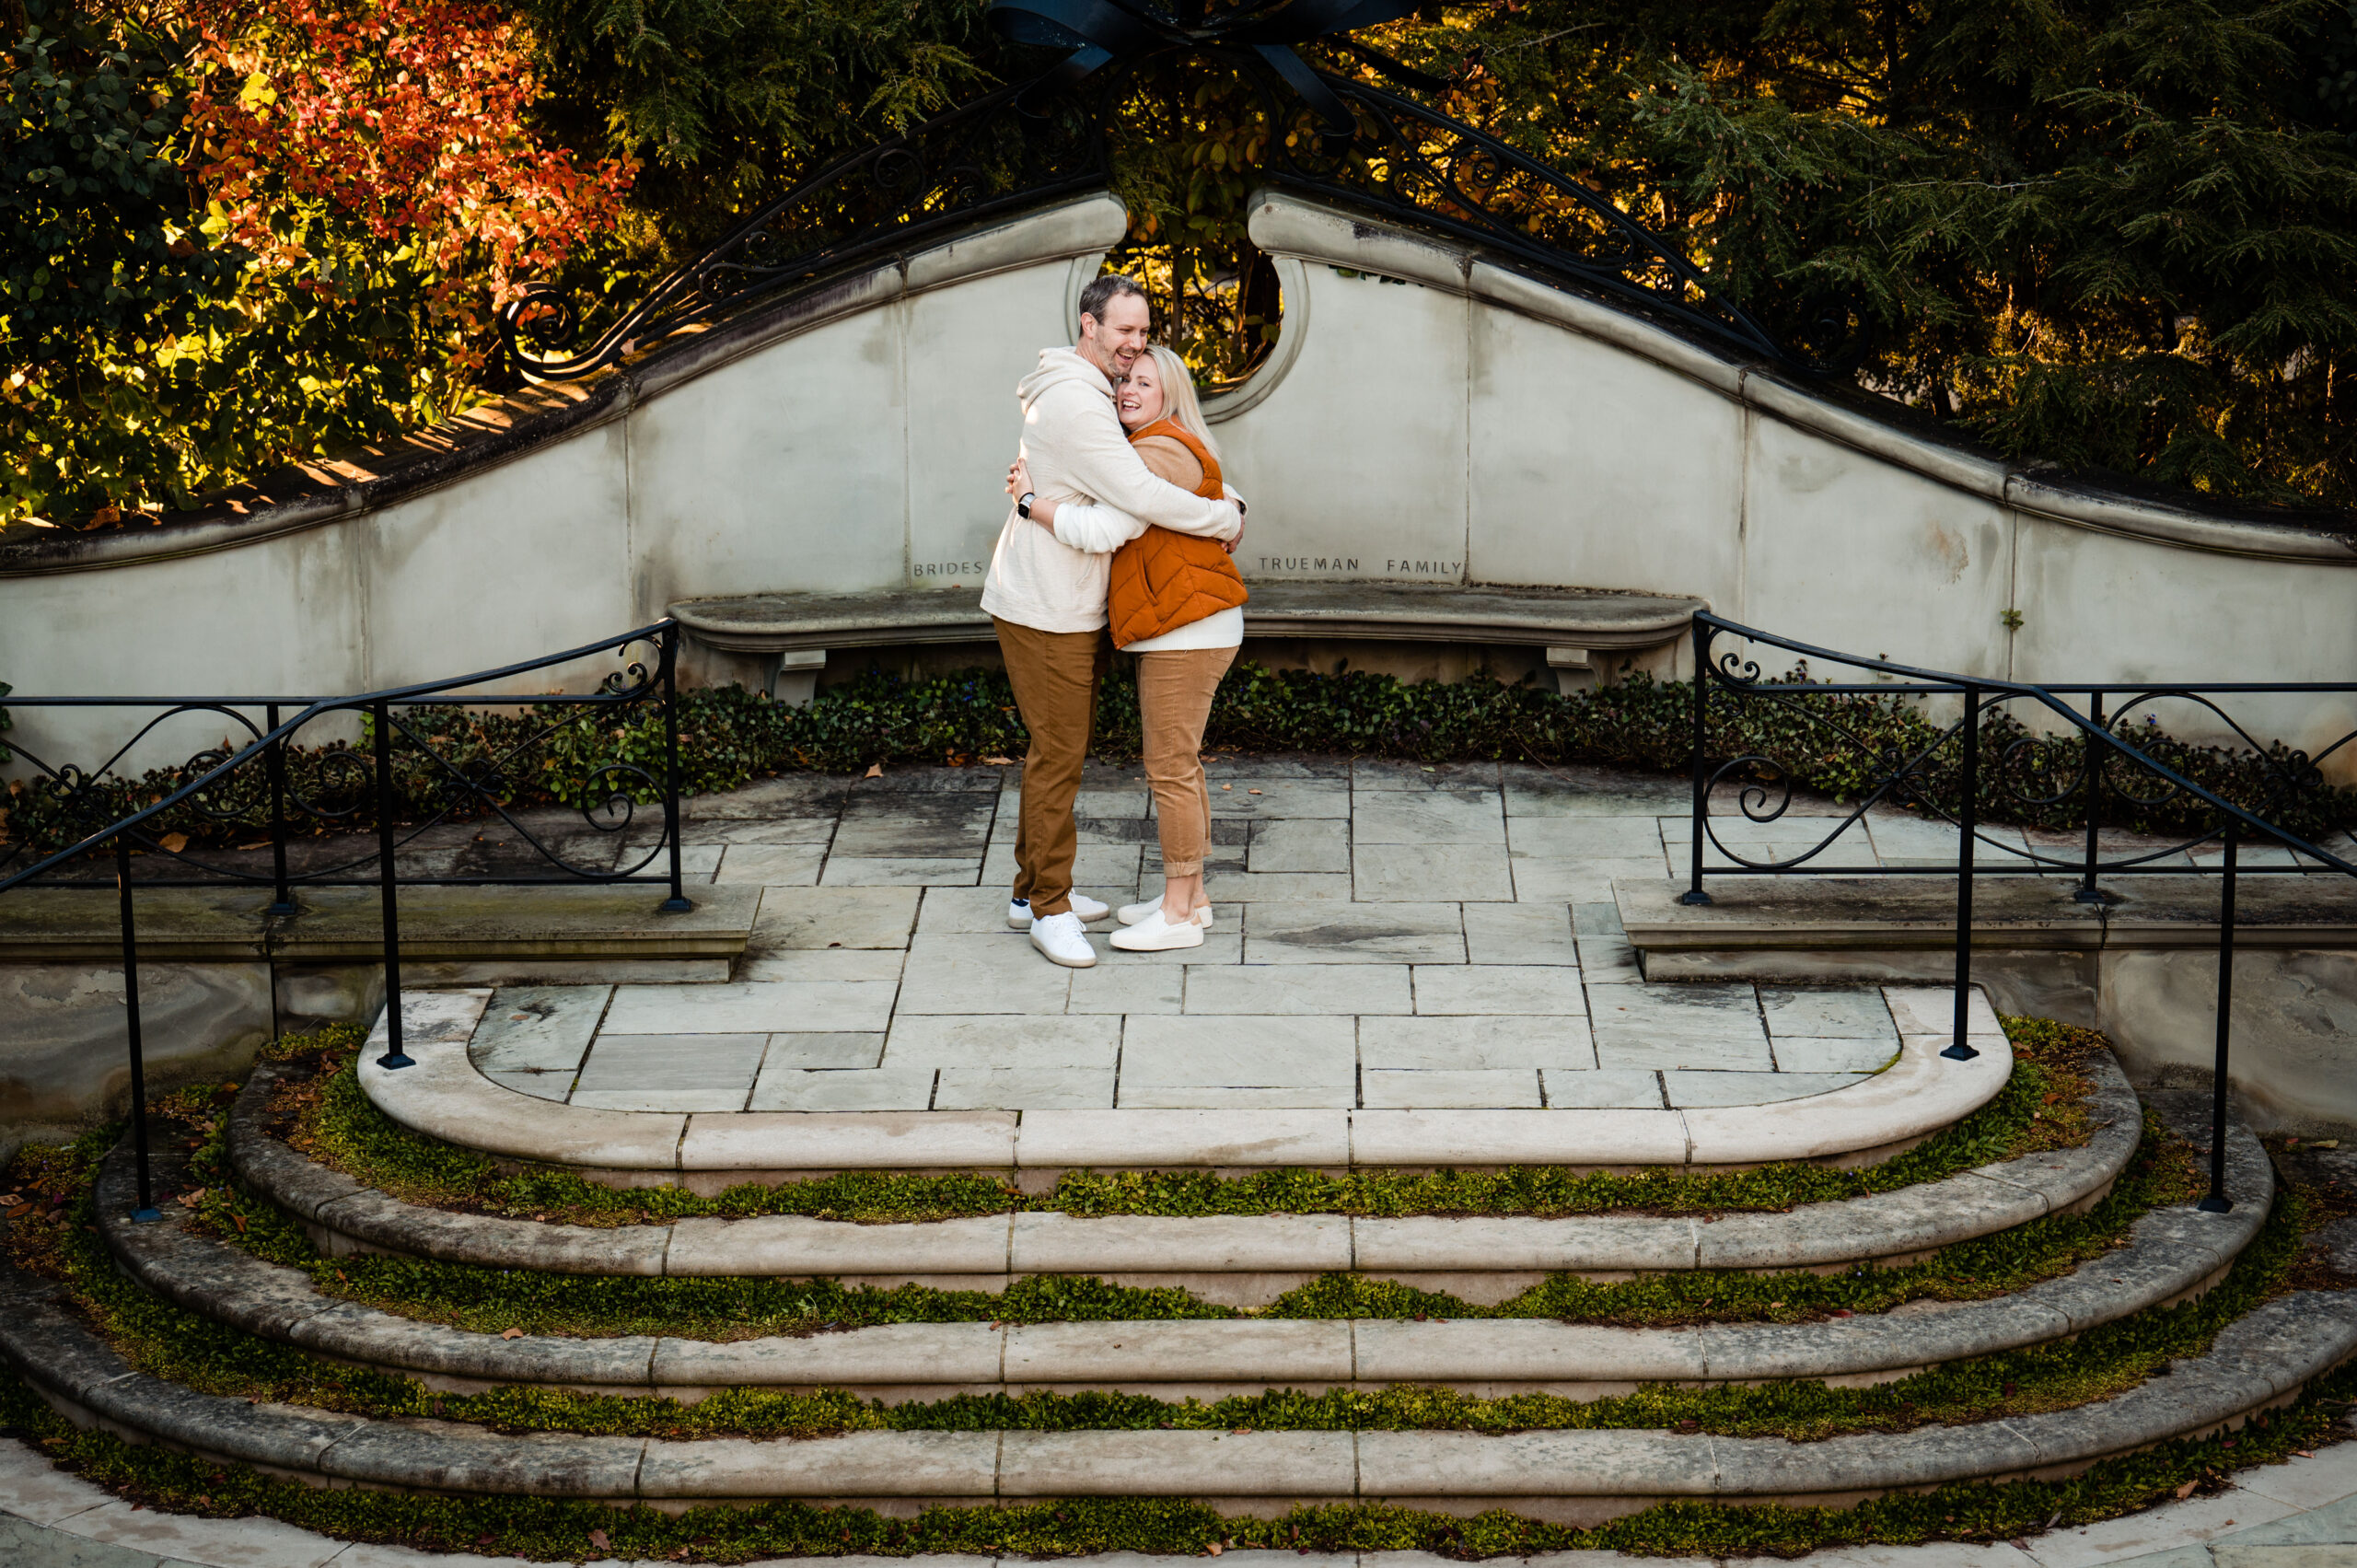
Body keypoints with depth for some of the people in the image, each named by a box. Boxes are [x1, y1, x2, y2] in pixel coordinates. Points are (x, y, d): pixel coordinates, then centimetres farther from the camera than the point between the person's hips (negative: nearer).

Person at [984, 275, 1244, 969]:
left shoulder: (1088, 396, 14)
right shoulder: (1074, 404, -22)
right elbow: (1141, 497, -27)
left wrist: (1224, 496, 7)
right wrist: (1227, 520, -13)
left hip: (1072, 607, 11)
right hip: (1045, 612, -11)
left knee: (1064, 747, 17)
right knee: (1058, 755, -5)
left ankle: (1034, 891, 26)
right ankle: (1050, 910, 2)